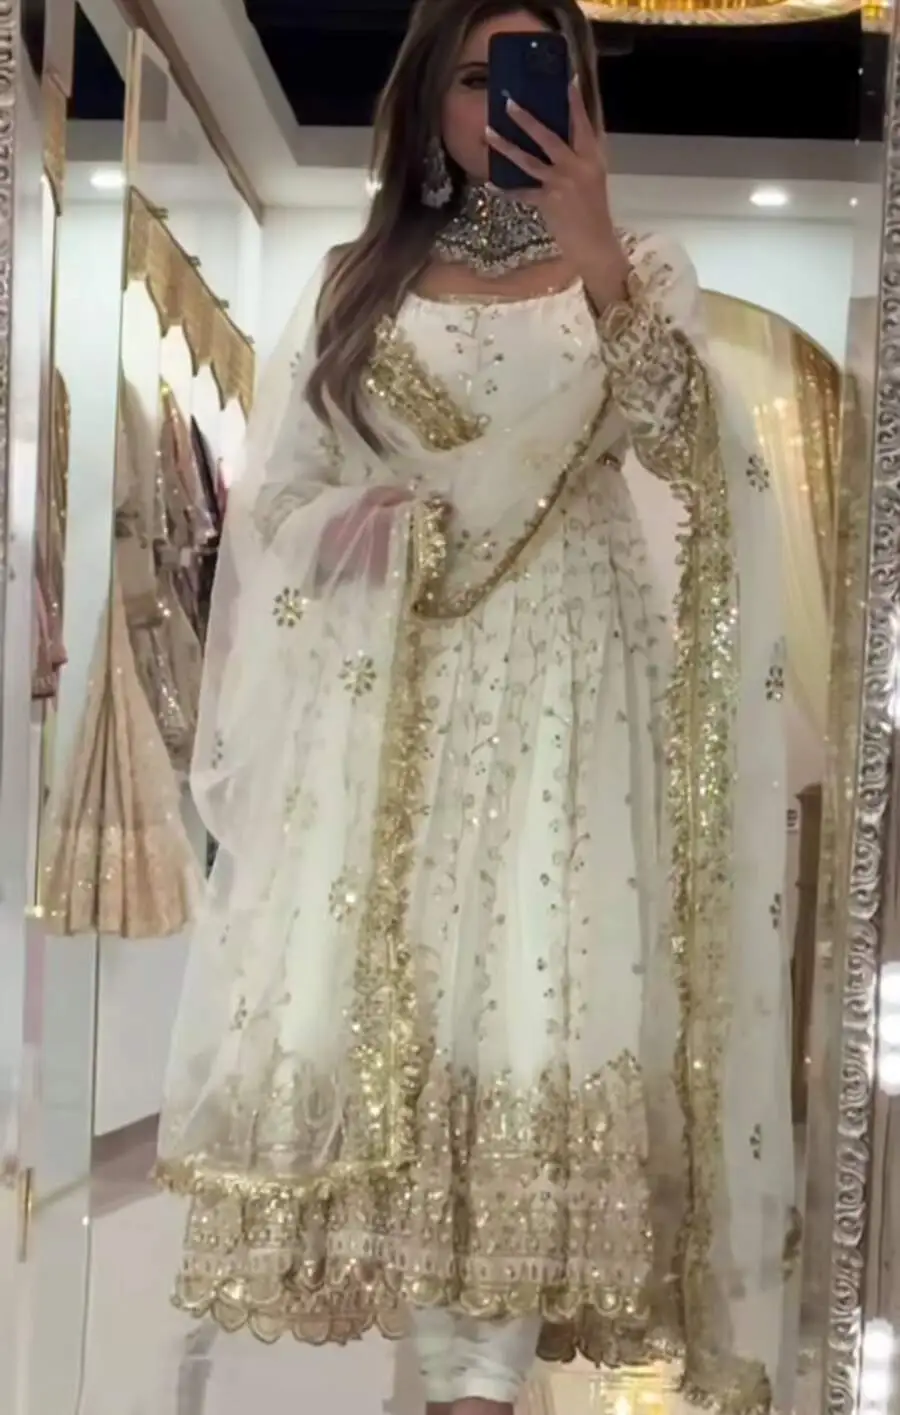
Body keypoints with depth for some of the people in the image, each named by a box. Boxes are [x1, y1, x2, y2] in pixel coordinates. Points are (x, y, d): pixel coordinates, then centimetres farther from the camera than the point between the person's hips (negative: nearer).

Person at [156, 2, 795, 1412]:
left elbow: (679, 441, -9)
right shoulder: (357, 283, 13)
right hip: (384, 686, 2)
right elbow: (275, 499, 9)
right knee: (363, 990, -5)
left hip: (563, 680, -1)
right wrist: (399, 525, -9)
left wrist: (594, 244, -17)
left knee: (537, 990, -10)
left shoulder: (639, 269, 11)